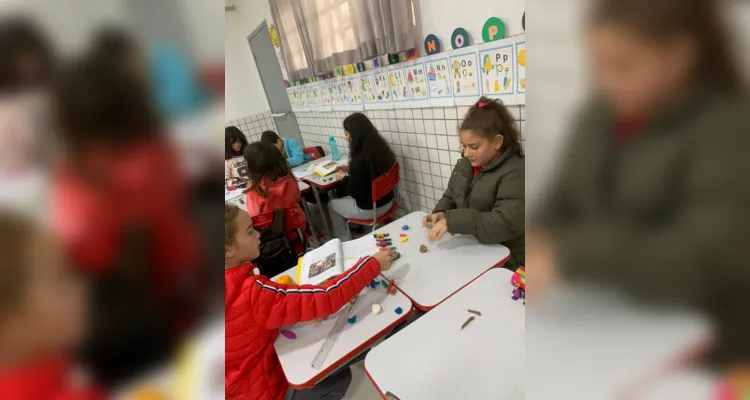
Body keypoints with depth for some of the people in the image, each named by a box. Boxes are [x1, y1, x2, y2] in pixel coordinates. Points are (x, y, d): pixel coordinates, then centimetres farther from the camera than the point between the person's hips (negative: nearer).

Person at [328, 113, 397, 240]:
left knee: (332, 204, 19)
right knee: (343, 196, 30)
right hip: (387, 201, 8)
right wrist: (350, 170, 11)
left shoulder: (359, 159, -30)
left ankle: (343, 241, 32)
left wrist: (344, 178, -3)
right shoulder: (380, 148, -6)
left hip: (369, 210, -8)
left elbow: (356, 193, -19)